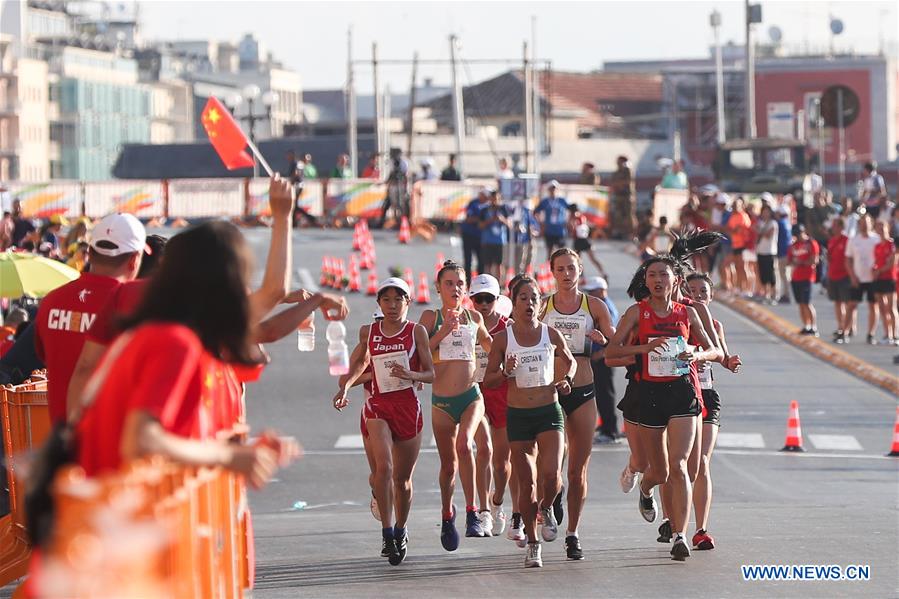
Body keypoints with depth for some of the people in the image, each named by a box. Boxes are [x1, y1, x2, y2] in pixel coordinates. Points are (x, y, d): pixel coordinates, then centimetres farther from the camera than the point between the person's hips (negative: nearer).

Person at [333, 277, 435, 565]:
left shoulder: (417, 331, 1)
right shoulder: (368, 332, 6)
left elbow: (431, 374, 0)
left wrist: (410, 374, -20)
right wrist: (346, 385, 10)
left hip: (408, 406, 0)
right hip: (378, 406, 0)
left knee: (403, 478, 8)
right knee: (384, 466, -22)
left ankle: (401, 529, 31)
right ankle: (387, 531, -20)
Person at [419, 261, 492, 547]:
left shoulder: (474, 317, 9)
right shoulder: (431, 317, 2)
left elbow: (489, 344, 27)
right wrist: (443, 332, -18)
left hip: (471, 396, 0)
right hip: (442, 401, 0)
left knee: (464, 444, -28)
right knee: (448, 464, 6)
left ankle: (472, 514, -27)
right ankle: (447, 516, 32)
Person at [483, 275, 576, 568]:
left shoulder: (551, 334, 1)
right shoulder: (503, 338, -2)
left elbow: (569, 360, 16)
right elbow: (487, 379, 2)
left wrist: (566, 378, -5)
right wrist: (505, 372, -17)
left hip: (549, 412, 0)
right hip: (518, 415, 0)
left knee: (551, 474, -18)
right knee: (527, 483, 0)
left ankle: (546, 510, 18)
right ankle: (532, 544, 14)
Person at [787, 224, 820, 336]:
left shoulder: (811, 244, -5)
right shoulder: (794, 245, 15)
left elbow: (814, 260, -13)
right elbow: (789, 260, 14)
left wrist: (801, 263, -9)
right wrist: (793, 263, -7)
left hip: (806, 277, -7)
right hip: (795, 277, 7)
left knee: (807, 303, -11)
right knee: (801, 304, 7)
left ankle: (814, 328, -8)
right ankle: (806, 327, 13)